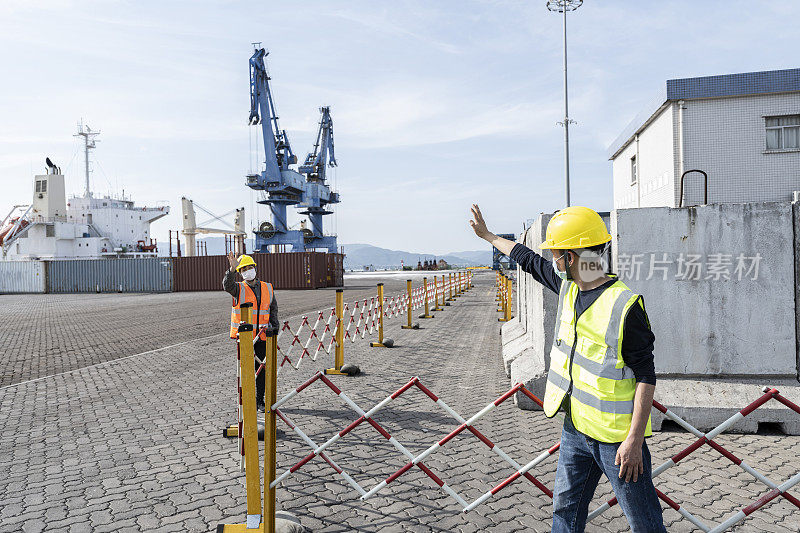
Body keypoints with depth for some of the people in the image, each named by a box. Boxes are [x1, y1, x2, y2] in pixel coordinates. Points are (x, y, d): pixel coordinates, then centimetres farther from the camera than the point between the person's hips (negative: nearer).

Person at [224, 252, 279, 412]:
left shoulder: (267, 288, 10)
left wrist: (274, 326, 6)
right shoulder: (239, 288, 2)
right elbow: (227, 285, -21)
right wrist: (232, 269, -37)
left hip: (262, 335, 2)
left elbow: (273, 309, 18)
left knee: (262, 369, 5)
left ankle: (260, 400, 18)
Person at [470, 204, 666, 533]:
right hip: (575, 428, 7)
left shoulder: (624, 306, -22)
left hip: (617, 437, -7)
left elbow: (646, 378, -19)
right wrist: (488, 235, 30)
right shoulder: (567, 287, 2)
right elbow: (529, 260, 19)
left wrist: (634, 440, -21)